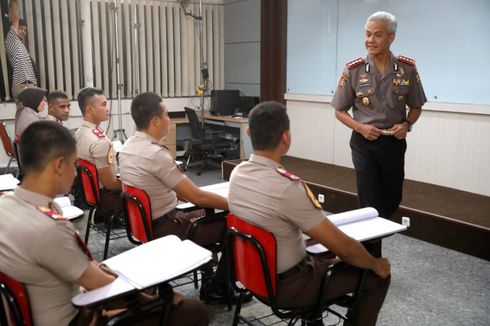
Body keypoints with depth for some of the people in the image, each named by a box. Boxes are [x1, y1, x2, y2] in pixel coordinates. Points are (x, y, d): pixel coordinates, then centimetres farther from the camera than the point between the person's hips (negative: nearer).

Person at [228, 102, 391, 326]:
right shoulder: (287, 188, -32)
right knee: (377, 276, 6)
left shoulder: (237, 173, -7)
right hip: (286, 286, -7)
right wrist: (376, 264, -3)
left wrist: (319, 225, 16)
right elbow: (342, 246, -22)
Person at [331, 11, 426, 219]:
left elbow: (416, 107, 9)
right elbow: (339, 111, 0)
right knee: (369, 202, -1)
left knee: (392, 199, 17)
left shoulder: (407, 68, -3)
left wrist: (406, 124, -11)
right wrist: (360, 127, -16)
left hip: (394, 142, 3)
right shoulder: (353, 70, -8)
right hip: (364, 142, -2)